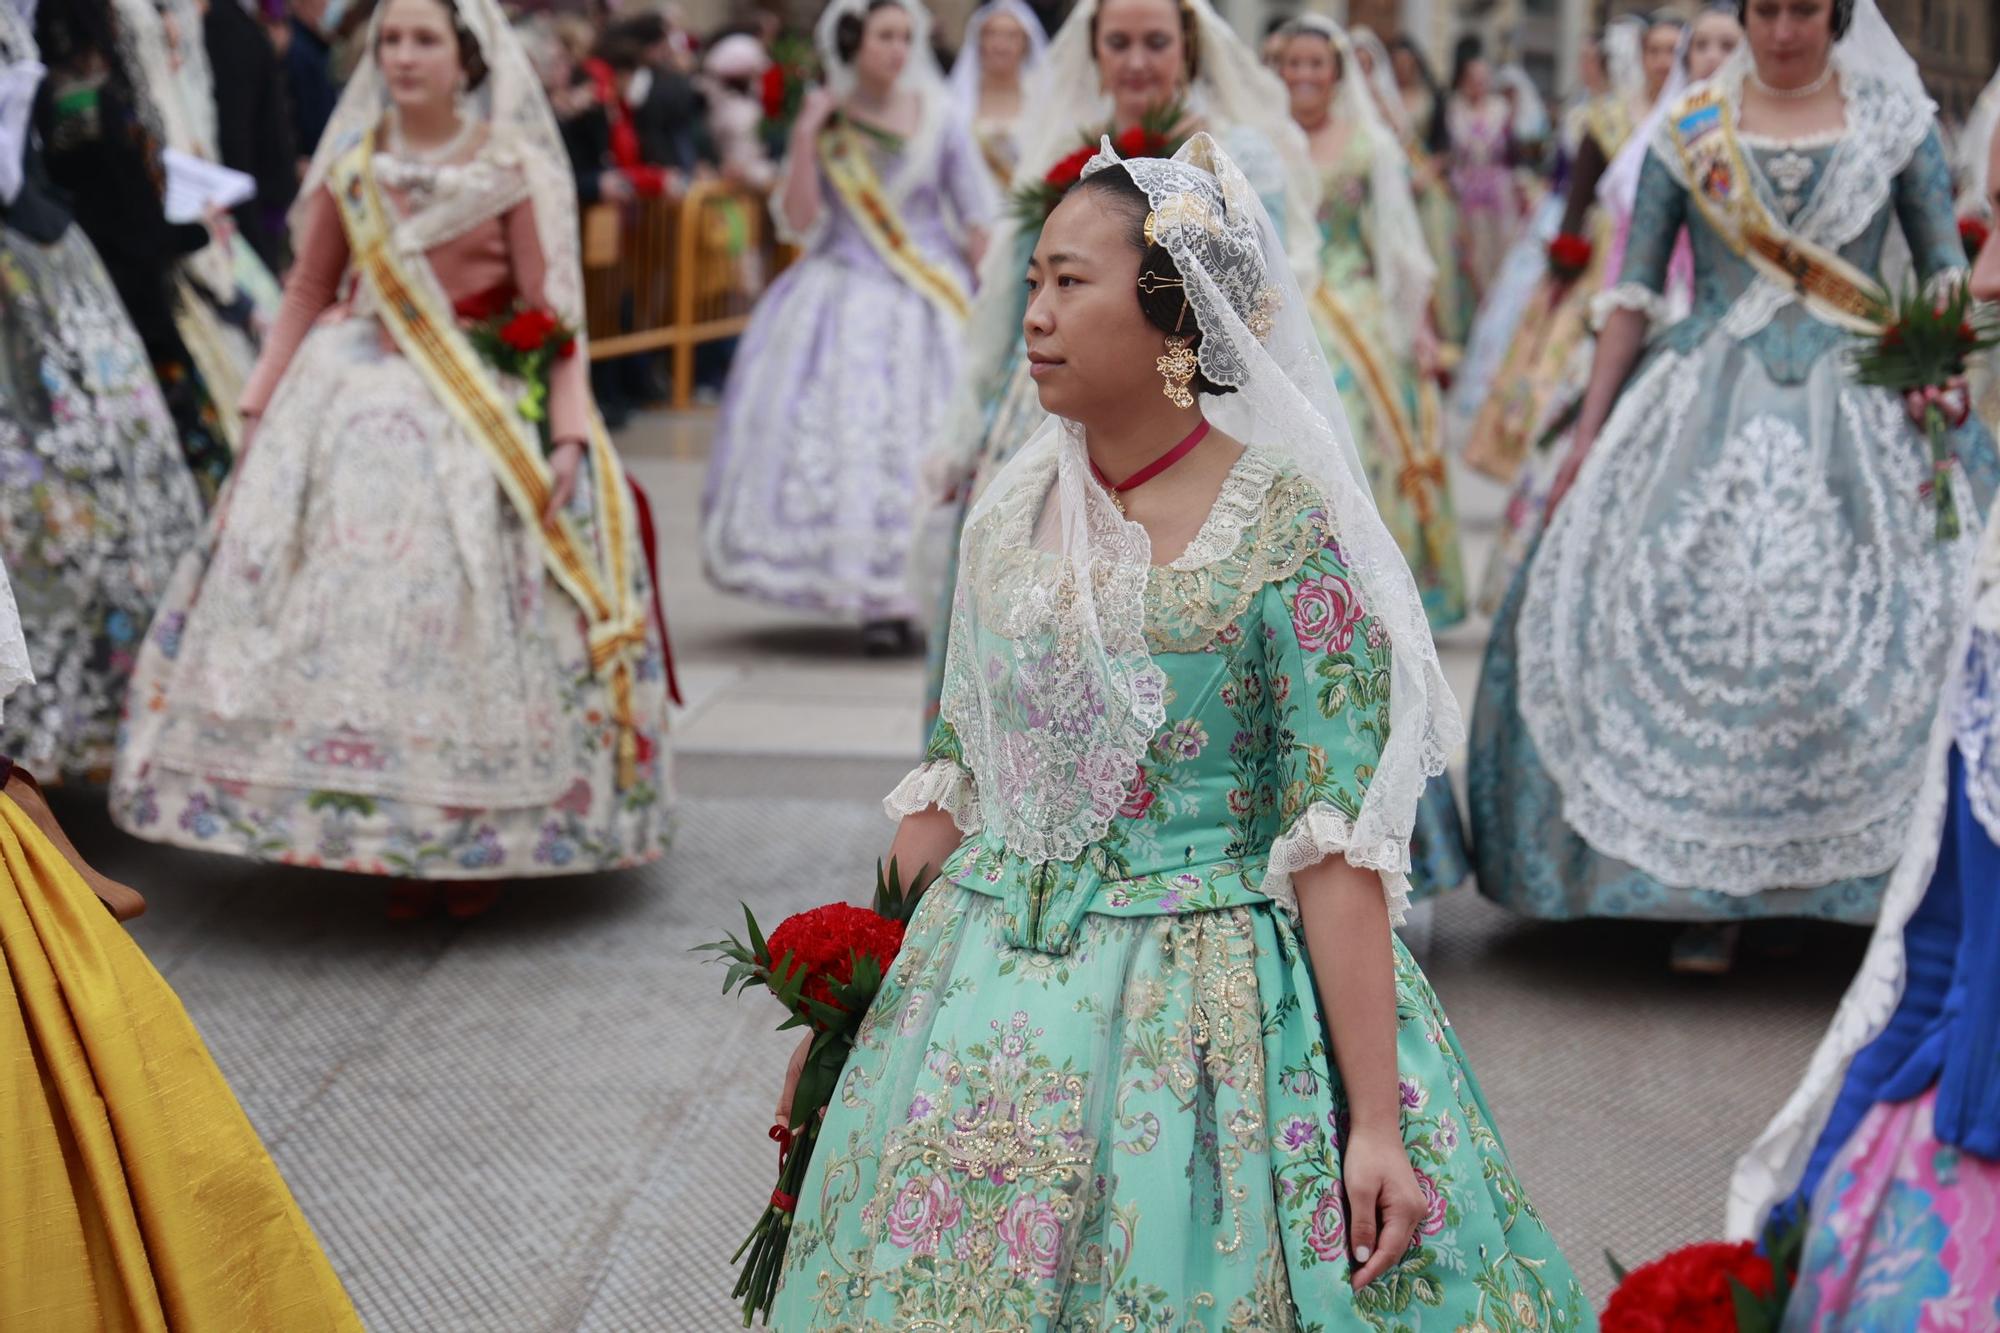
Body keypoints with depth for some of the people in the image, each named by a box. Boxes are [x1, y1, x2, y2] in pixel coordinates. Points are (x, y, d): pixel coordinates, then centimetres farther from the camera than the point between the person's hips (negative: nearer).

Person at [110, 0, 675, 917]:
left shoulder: (513, 169, -1)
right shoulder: (349, 163, 8)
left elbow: (555, 315, -3)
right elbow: (308, 292, 13)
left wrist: (568, 436, -12)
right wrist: (260, 407, 7)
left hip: (478, 414, -3)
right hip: (353, 397, 3)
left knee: (472, 617, -5)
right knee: (346, 604, -4)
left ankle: (476, 839, 7)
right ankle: (380, 837, 5)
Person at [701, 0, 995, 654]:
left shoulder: (937, 119, 3)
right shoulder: (825, 123, 3)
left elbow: (979, 217, 4)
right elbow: (798, 221, -4)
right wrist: (804, 143, -13)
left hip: (931, 300, 0)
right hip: (844, 300, 0)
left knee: (938, 439, -4)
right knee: (849, 435, -7)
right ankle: (875, 601, -3)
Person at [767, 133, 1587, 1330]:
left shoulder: (1287, 529, -13)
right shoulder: (1011, 516, 4)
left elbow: (1337, 843, -16)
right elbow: (948, 788, 12)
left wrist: (1375, 1121, -19)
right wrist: (848, 1006, 13)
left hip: (1205, 1016, -5)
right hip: (985, 1001, 6)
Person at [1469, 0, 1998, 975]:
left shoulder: (1894, 121, 6)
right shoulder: (1690, 130, 7)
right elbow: (1634, 291, 8)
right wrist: (1587, 436, 3)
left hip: (1858, 416, 0)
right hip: (1710, 415, 0)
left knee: (1880, 630, -10)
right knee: (1693, 619, -10)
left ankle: (1905, 883, 3)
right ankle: (1714, 892, 0)